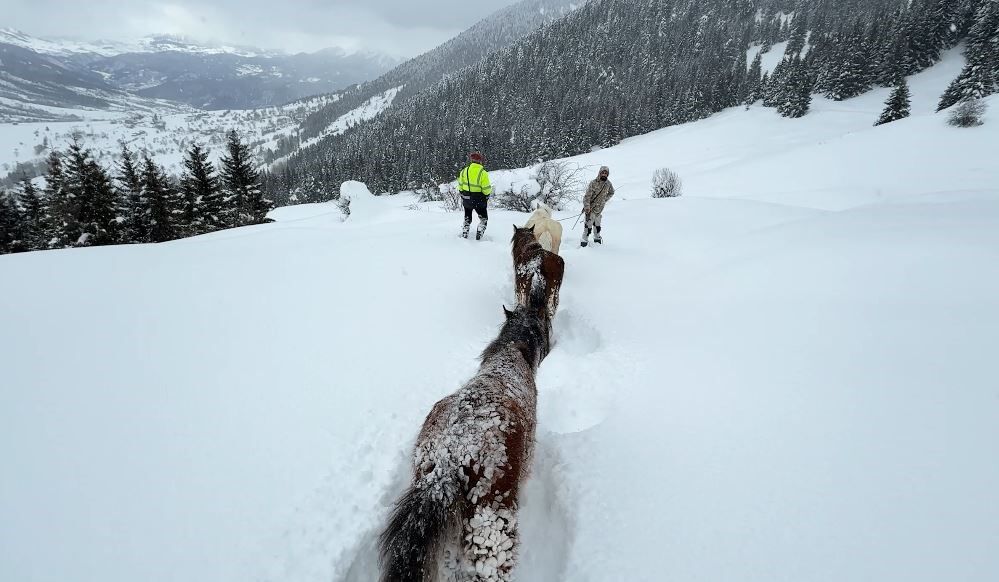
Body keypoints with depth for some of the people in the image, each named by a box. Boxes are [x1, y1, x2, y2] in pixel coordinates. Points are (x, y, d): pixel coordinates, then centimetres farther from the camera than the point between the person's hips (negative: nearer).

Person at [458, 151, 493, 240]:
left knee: (467, 218, 23)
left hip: (466, 199, 3)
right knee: (484, 218, 16)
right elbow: (486, 189, -16)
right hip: (479, 200, -3)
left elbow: (460, 186, 4)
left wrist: (462, 195, 18)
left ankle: (464, 234, 24)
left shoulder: (464, 171, -6)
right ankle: (479, 234, 2)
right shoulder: (483, 173, -17)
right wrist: (488, 194, 5)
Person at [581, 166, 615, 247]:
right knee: (589, 223, -9)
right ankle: (584, 240, -2)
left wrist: (605, 199, 10)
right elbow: (587, 195, -17)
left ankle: (597, 237, 34)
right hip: (591, 207, -5)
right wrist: (587, 207, -23)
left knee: (597, 223, 18)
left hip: (600, 207, 5)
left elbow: (611, 193, 21)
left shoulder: (608, 184, 1)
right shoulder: (594, 183, -16)